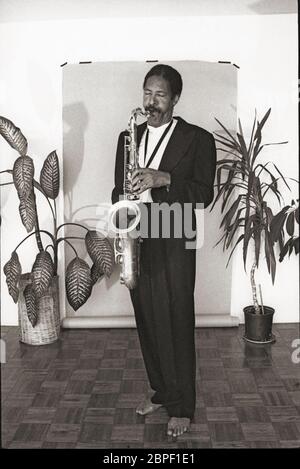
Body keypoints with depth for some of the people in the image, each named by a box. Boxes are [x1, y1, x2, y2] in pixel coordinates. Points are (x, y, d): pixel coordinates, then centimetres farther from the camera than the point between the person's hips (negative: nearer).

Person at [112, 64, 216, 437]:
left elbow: (204, 194, -6)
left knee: (177, 323, -2)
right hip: (135, 238, 5)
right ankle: (160, 391, 28)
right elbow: (119, 187, 16)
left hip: (174, 242, -4)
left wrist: (165, 179, -20)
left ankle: (182, 406, 12)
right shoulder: (129, 136, 15)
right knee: (147, 320, 11)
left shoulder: (198, 139, 1)